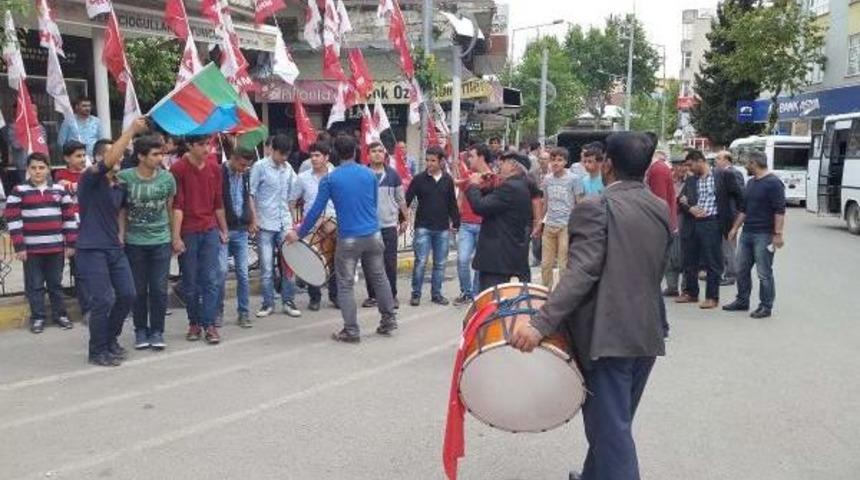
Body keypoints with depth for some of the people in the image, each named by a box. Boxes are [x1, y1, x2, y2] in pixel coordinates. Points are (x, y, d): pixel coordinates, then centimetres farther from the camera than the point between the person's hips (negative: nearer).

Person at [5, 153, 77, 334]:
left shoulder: (60, 190, 5)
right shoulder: (18, 191, -2)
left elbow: (69, 217, 7)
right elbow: (13, 220, -5)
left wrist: (70, 243, 2)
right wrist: (19, 247, -10)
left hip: (56, 247, 2)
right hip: (31, 248, -2)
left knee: (56, 283, 13)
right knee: (34, 285, 6)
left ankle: (60, 314, 23)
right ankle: (37, 317, 17)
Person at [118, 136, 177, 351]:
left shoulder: (167, 178, -1)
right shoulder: (125, 177, -8)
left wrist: (175, 237, 12)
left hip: (161, 241, 1)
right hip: (134, 242, -1)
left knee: (159, 289, 2)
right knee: (139, 289, 7)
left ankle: (157, 331, 15)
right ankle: (141, 331, 22)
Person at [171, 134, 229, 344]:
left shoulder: (214, 167, 6)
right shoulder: (178, 169, -7)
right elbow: (177, 205, -11)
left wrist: (224, 230, 16)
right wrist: (176, 237, -15)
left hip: (210, 231, 3)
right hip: (188, 232, -3)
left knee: (211, 280, -1)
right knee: (190, 282, 6)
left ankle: (209, 324, 3)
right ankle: (194, 323, 19)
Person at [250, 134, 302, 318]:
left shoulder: (288, 168, 9)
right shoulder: (260, 167, -5)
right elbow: (250, 195, -5)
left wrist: (292, 219, 12)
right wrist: (254, 218, -10)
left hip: (285, 224, 4)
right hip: (265, 225, -4)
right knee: (267, 267, 2)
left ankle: (288, 301, 14)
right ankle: (268, 303, 13)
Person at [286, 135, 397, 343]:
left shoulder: (329, 179, -5)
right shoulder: (369, 174, 5)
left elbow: (316, 210, -3)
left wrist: (299, 233, 8)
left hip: (348, 239, -3)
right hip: (373, 235, 4)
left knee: (345, 285, 5)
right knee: (379, 278, 16)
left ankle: (351, 331, 5)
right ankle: (389, 321, 25)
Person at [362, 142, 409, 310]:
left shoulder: (393, 174, 4)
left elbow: (401, 199, 10)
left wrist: (405, 219, 10)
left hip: (389, 225, 0)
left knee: (390, 262, 2)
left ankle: (392, 295, 13)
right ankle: (372, 295, 15)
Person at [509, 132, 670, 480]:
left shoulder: (595, 208, -13)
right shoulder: (661, 209, 8)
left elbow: (581, 272, -24)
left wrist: (541, 323, -29)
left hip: (607, 335, -7)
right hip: (647, 333, 8)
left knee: (611, 428, 1)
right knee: (613, 422, 22)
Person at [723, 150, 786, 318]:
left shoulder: (773, 183, -12)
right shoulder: (751, 182, 16)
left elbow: (780, 211, -17)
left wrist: (778, 234, -22)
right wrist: (735, 228, 20)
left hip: (764, 235, -9)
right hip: (747, 233, 9)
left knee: (764, 273, -2)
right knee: (741, 269, 12)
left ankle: (766, 306, 7)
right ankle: (742, 301, 24)